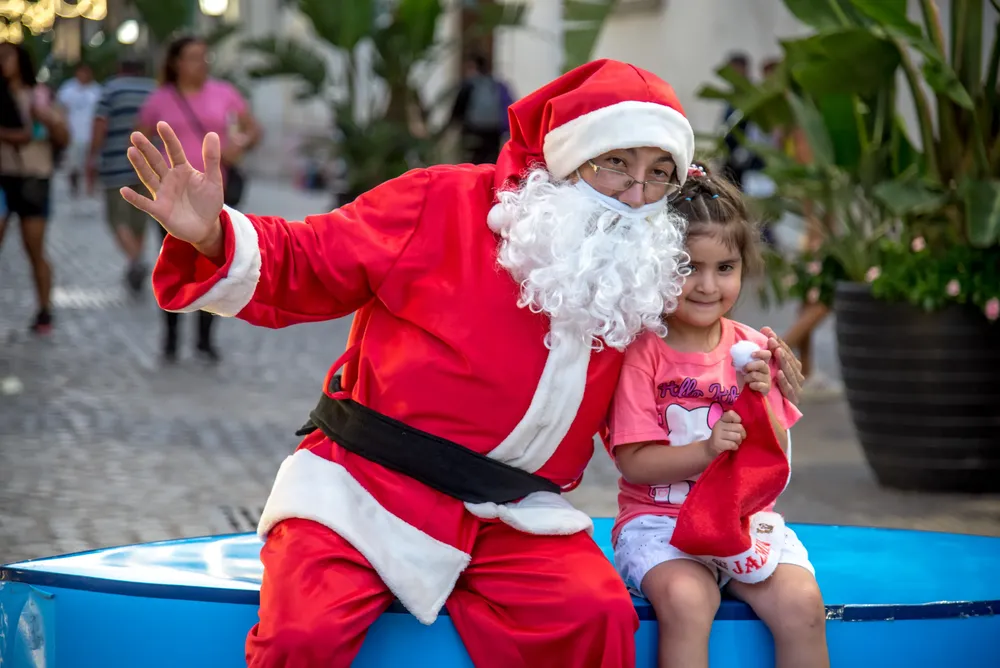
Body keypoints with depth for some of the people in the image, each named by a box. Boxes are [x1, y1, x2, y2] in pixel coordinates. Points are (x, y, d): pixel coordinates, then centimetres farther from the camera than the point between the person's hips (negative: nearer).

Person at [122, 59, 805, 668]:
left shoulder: (639, 280, 12)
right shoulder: (446, 204, -1)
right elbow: (301, 268, -2)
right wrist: (213, 236, -21)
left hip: (509, 519, 3)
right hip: (365, 490, -3)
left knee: (600, 613, -26)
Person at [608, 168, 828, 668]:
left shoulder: (753, 350, 9)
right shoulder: (641, 351, -3)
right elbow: (633, 462, -8)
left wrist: (760, 398, -10)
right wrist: (708, 449, -22)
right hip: (659, 519, -4)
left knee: (801, 603, -22)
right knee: (685, 600, -34)